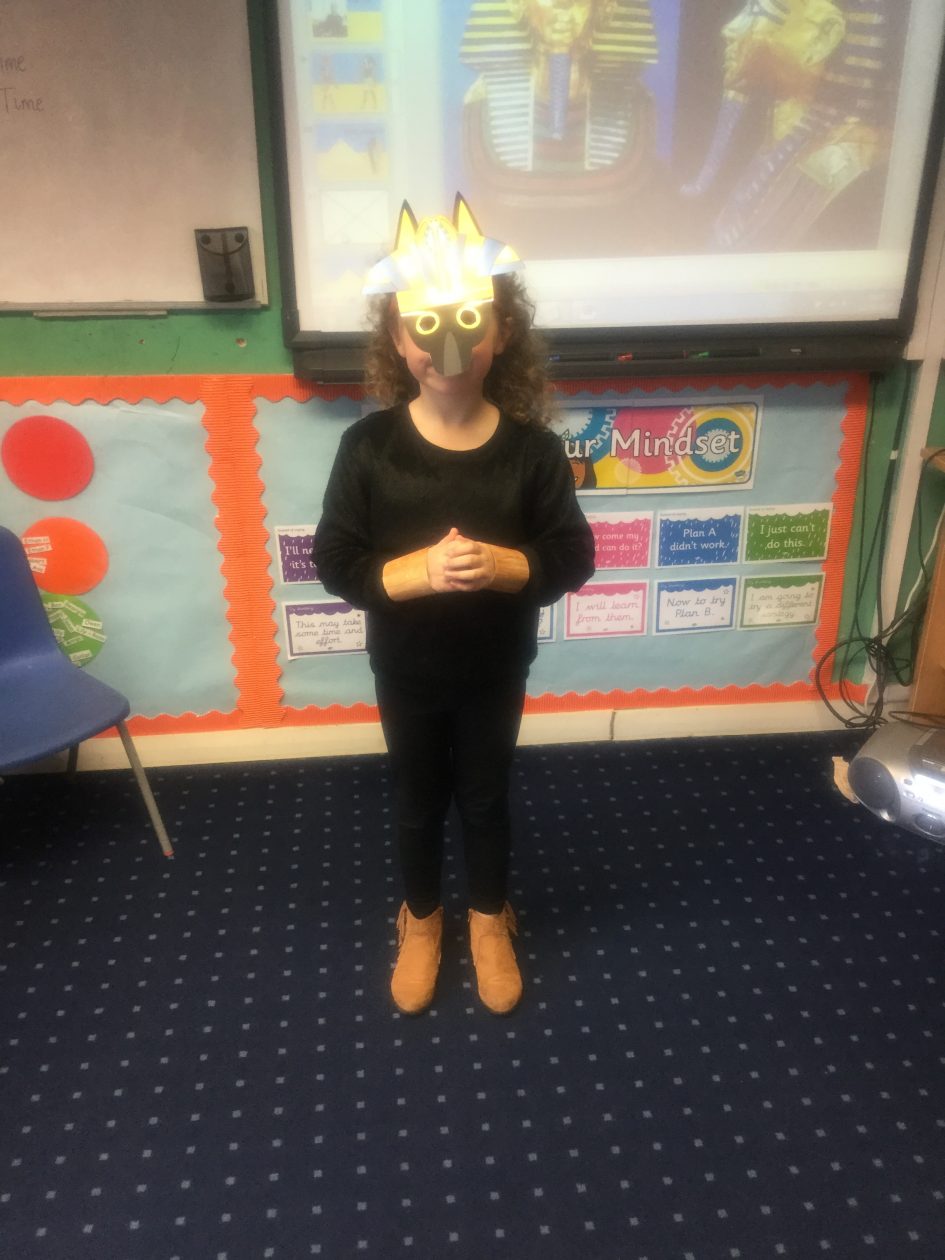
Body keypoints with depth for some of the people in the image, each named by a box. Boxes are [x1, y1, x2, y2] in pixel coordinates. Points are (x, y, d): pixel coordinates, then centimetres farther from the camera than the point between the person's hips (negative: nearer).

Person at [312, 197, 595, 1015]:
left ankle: (489, 920, 46)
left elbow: (574, 558, -10)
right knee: (418, 801, 20)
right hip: (405, 671, 0)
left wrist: (501, 564, -29)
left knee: (487, 796, 20)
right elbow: (335, 564, -14)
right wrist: (420, 570, -30)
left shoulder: (533, 448, -16)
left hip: (496, 669, 0)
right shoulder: (368, 447, -17)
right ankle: (421, 921, 46)